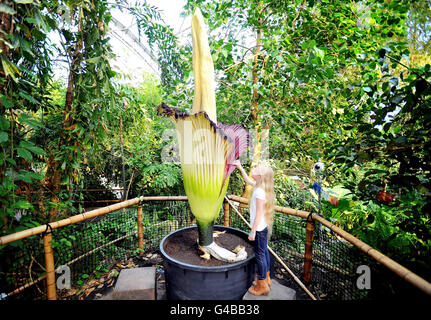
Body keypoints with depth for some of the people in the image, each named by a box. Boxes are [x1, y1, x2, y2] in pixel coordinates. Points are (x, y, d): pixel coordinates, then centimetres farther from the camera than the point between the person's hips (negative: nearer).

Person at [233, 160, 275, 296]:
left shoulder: (259, 191, -25)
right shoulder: (260, 186, 1)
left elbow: (259, 214, -22)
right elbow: (248, 180, 21)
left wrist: (253, 231, -16)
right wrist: (240, 168, 20)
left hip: (259, 228, -9)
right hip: (263, 226, 9)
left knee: (260, 254, 5)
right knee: (264, 251, 21)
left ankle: (262, 286, 22)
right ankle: (266, 279, 38)